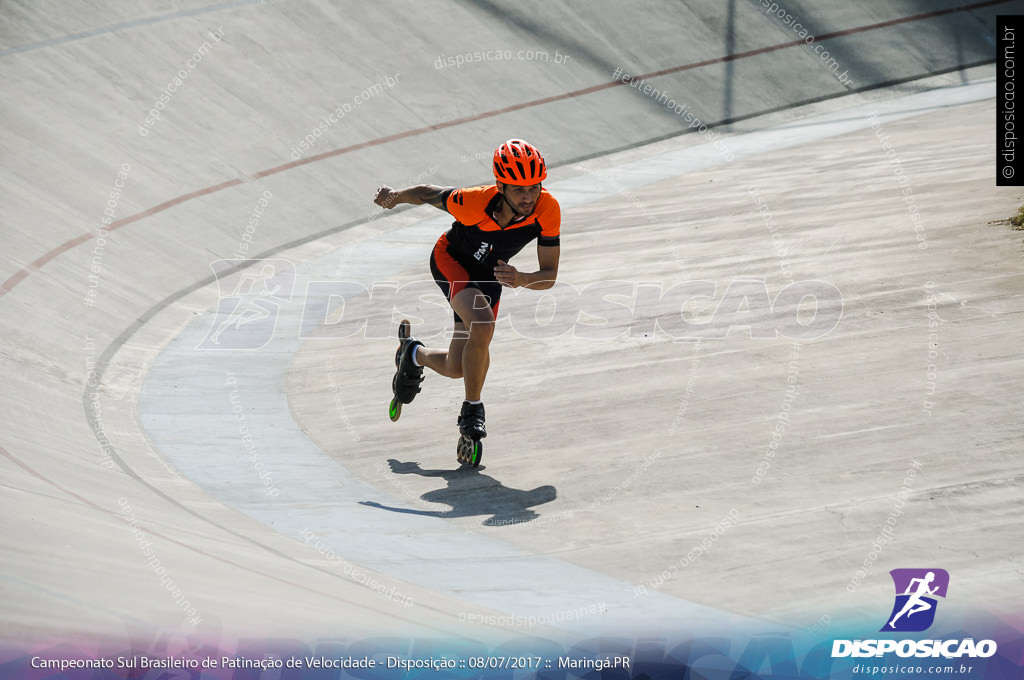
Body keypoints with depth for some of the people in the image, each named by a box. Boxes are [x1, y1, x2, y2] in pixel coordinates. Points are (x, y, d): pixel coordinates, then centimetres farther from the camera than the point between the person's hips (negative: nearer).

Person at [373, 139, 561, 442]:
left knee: (456, 368, 5)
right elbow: (427, 193, -16)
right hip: (451, 259, -4)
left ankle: (414, 354, 40)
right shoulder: (475, 202, -37)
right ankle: (473, 409, -13)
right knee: (483, 324, -33)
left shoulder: (548, 209, -29)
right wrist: (396, 195, 4)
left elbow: (549, 275, -23)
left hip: (489, 274, 4)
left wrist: (521, 280, -45)